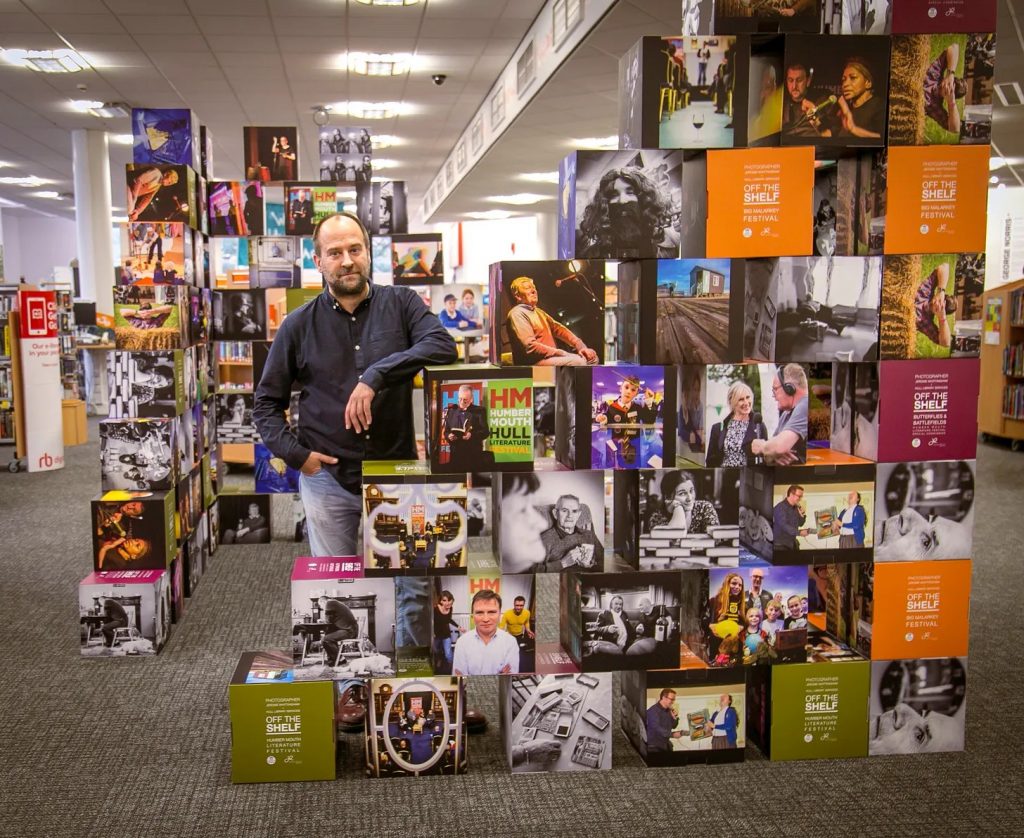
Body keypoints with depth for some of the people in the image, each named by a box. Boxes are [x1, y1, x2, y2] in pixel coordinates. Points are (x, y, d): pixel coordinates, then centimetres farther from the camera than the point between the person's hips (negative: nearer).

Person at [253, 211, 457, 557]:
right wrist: (295, 453, -6)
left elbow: (443, 346, -18)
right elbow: (267, 402, 8)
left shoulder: (401, 303, 0)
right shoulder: (298, 325, 3)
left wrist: (376, 375, -27)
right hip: (327, 478, 1)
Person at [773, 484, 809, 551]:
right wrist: (799, 532, -34)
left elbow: (800, 524, 17)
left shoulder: (795, 508, 11)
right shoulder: (780, 507, -16)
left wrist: (802, 515, -3)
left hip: (792, 543, 8)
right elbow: (784, 525, -26)